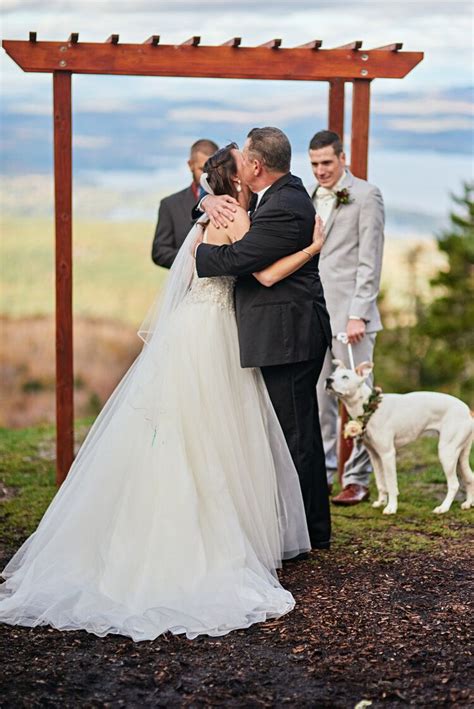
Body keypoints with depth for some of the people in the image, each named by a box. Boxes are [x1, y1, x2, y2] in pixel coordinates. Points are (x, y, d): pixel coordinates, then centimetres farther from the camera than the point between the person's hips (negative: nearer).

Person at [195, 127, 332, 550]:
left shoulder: (284, 209, -21)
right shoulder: (285, 191, 11)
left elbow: (234, 259, -21)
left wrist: (196, 253, -2)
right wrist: (211, 201, -1)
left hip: (289, 336, -11)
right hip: (290, 331, 11)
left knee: (297, 433, -4)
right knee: (298, 431, 17)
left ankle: (311, 532, 5)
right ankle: (312, 527, 27)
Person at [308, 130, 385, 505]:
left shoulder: (366, 196, -4)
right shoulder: (314, 199, 15)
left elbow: (370, 262, -9)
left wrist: (358, 315, -15)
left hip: (350, 313, -6)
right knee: (318, 399, 9)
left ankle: (358, 480, 6)